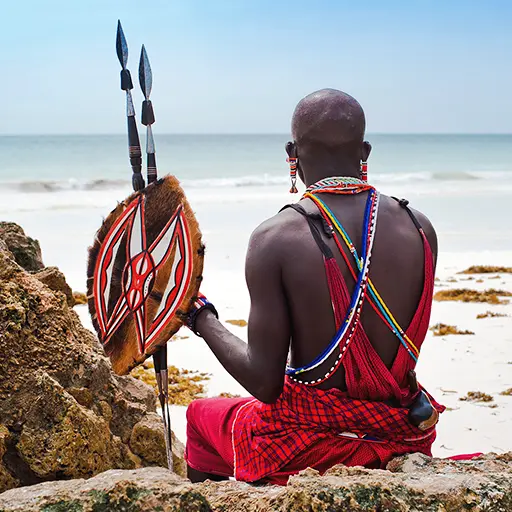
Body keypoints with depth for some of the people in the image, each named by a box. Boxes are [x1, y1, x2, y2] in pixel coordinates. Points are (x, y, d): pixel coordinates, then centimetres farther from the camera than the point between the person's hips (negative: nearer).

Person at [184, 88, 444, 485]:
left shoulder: (275, 239, -18)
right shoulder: (419, 228, -5)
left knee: (201, 415, 26)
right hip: (403, 437, 4)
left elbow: (264, 382, -16)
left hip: (309, 447, -4)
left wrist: (202, 318, -2)